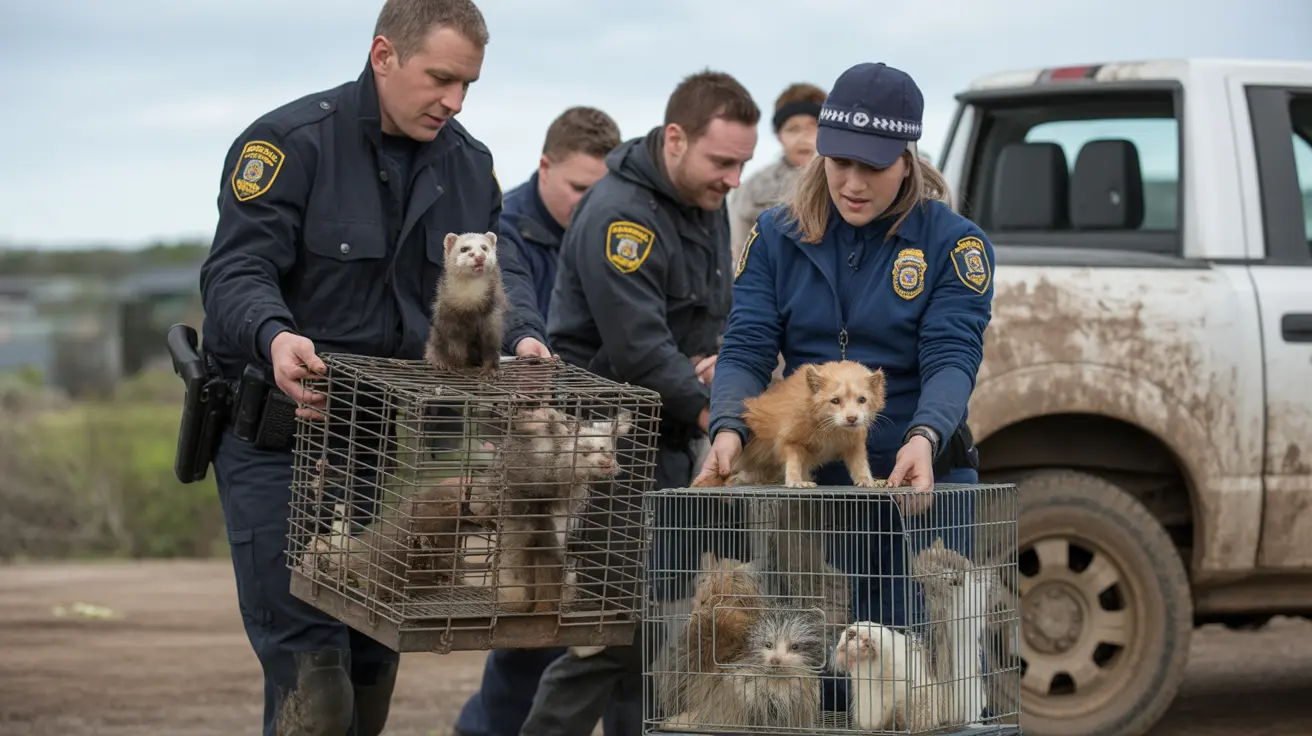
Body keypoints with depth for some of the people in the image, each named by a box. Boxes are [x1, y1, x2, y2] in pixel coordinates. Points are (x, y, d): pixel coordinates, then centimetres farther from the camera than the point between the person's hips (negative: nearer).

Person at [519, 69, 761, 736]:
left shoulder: (705, 204, 10)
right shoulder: (618, 214, -19)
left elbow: (717, 313, 19)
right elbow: (638, 348, -24)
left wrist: (716, 360, -3)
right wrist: (712, 412, -20)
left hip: (670, 440, 9)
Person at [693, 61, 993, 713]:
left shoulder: (952, 242, -4)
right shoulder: (778, 236, 4)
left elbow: (952, 358, -14)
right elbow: (746, 347, -3)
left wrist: (924, 439, -34)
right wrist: (730, 428, -24)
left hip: (919, 485, -3)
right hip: (809, 482, 3)